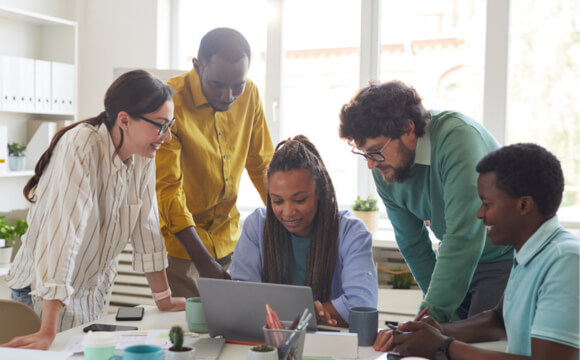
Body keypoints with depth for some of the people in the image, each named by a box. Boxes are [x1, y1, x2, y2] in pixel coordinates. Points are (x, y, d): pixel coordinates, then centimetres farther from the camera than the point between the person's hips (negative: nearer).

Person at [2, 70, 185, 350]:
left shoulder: (143, 156, -7)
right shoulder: (80, 148, -28)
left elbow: (147, 227, 0)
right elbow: (63, 232, -35)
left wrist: (164, 300, 4)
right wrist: (47, 334, -39)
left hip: (94, 291, 6)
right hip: (45, 296, -6)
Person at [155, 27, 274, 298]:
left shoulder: (249, 95, -2)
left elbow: (261, 165, 11)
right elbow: (167, 190, -22)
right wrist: (205, 263, -28)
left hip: (227, 237, 5)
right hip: (179, 241, -5)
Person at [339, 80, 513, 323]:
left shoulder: (457, 137, -29)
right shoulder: (384, 170, -7)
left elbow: (463, 238, -34)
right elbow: (412, 244, 3)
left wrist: (432, 314, -34)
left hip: (505, 256, -5)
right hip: (456, 260, 6)